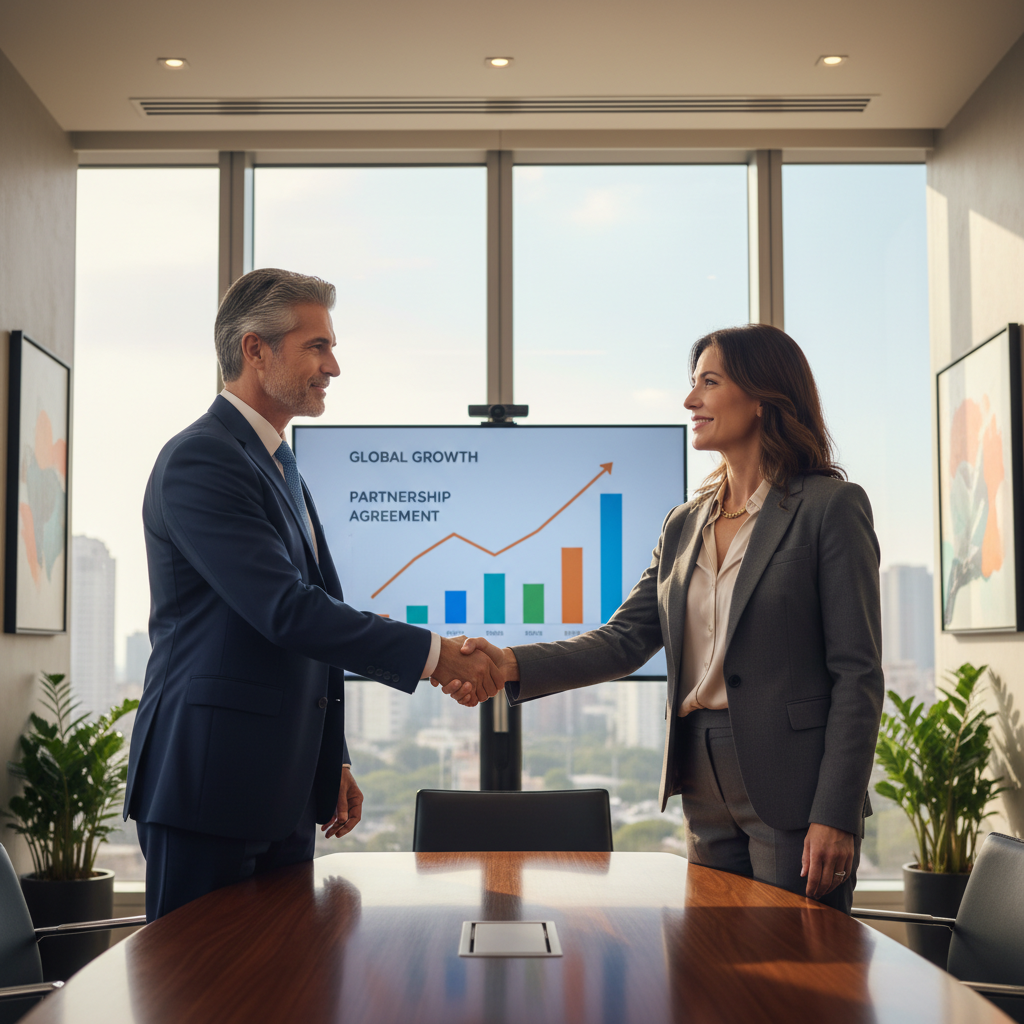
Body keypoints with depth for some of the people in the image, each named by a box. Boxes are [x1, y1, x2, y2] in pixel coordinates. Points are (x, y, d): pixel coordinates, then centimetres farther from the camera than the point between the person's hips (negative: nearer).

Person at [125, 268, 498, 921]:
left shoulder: (282, 468, 18)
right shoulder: (201, 461, -14)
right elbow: (285, 611, -23)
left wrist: (332, 761, 21)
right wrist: (431, 654, -19)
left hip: (283, 792, 9)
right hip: (211, 788, -9)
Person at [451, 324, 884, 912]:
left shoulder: (830, 506, -6)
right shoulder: (686, 524, 13)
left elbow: (858, 673, -10)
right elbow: (625, 640, 6)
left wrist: (835, 816, -17)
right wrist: (515, 666, -10)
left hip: (793, 791, -6)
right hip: (707, 794, 6)